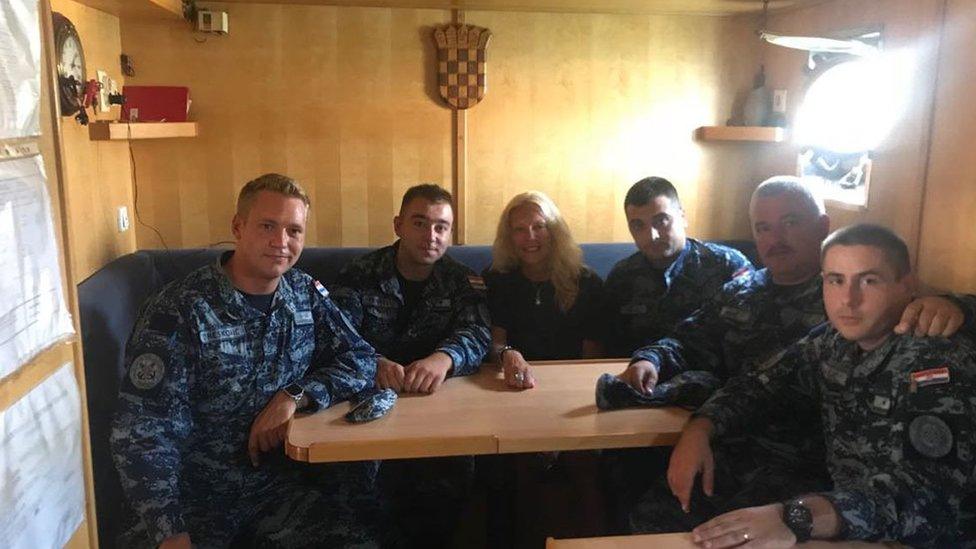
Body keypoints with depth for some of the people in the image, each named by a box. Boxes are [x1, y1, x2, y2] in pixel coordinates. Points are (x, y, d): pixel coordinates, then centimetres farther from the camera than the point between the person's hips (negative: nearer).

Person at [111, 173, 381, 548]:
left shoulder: (305, 294, 2)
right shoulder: (177, 311, -14)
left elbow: (360, 360, 3)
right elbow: (144, 434, -16)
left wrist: (295, 396, -15)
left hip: (274, 485, 3)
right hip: (190, 496, -3)